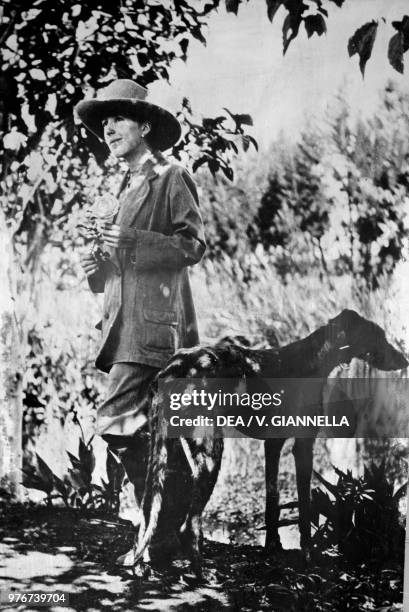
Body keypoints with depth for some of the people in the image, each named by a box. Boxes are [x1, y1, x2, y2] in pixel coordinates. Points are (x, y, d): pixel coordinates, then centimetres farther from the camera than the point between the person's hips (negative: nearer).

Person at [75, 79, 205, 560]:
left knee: (115, 420, -16)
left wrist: (131, 241, -20)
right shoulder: (127, 188, 24)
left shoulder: (171, 179, -1)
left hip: (154, 322, -9)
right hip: (125, 322, 9)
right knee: (144, 429, 9)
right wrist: (99, 269, 6)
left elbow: (193, 245, -9)